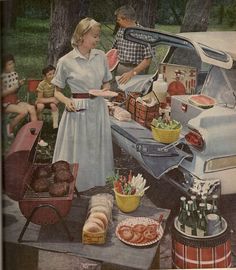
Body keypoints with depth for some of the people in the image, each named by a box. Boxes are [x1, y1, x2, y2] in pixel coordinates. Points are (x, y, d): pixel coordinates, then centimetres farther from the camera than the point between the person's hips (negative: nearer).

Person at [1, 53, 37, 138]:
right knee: (24, 111, -28)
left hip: (16, 100, 6)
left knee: (32, 108, -18)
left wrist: (19, 85, -6)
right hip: (6, 103, -6)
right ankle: (10, 127, -3)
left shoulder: (15, 74, 6)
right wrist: (14, 87, -19)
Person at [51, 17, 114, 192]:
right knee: (77, 150, 3)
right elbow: (57, 92, 0)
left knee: (98, 149, 14)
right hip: (78, 111, -4)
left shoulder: (101, 56, 3)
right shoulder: (66, 61, -9)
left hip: (99, 108, 4)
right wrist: (66, 100, -20)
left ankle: (98, 182, 32)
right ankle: (75, 186, 21)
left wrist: (106, 90, -6)